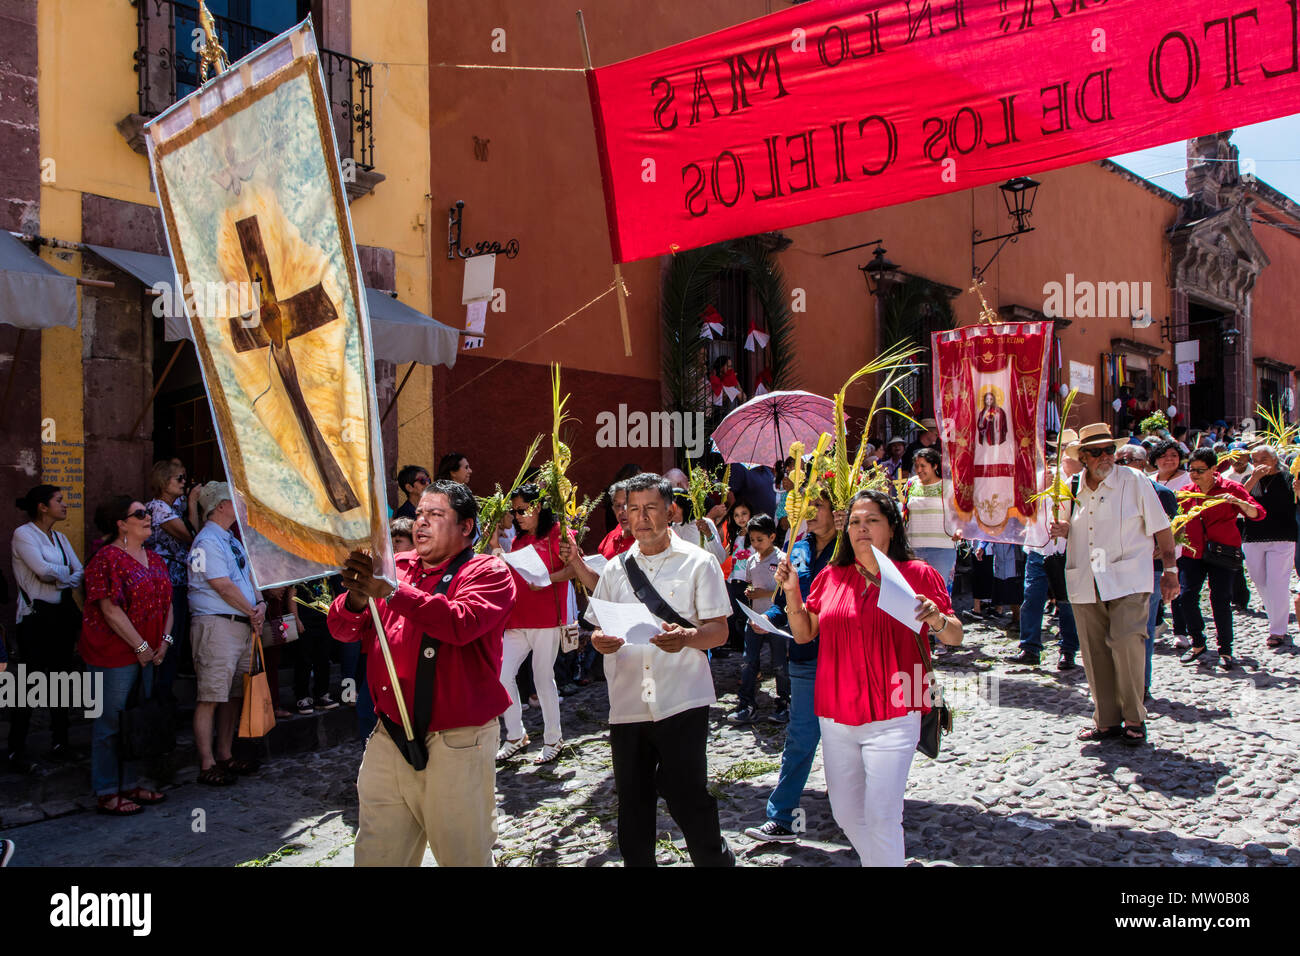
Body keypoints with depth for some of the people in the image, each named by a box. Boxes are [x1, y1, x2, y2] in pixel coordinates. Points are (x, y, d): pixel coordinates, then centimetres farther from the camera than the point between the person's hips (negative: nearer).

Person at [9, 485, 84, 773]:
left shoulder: (59, 538, 13)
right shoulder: (23, 534, -8)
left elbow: (80, 574, 6)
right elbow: (43, 570, -20)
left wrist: (58, 578, -12)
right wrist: (67, 571, -2)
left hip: (64, 613, 7)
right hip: (37, 616, -7)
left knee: (62, 679, 10)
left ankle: (60, 743, 19)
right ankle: (16, 751, 3)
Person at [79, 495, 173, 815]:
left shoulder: (155, 559, 14)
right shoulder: (107, 558, -12)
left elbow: (167, 603, 14)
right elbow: (110, 610, -17)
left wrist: (165, 640, 0)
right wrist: (141, 647, -15)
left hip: (148, 653, 8)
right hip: (114, 654, -8)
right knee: (111, 722, -1)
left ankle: (130, 784, 24)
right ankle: (107, 793, 8)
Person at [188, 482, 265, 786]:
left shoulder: (232, 541, 20)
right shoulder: (207, 541, -10)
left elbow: (248, 578, 18)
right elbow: (223, 586, -15)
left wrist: (260, 604, -1)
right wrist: (252, 612, -6)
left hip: (242, 625, 10)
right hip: (216, 625, -10)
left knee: (234, 695, 14)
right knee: (210, 698, -6)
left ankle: (225, 757, 23)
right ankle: (207, 766, -1)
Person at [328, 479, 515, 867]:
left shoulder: (488, 572, -3)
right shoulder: (395, 567, 12)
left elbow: (460, 624, -23)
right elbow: (342, 630, 7)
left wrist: (390, 591, -26)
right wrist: (356, 597, -15)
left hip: (455, 743, -5)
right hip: (389, 738, 5)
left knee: (463, 854, 6)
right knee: (376, 854, 11)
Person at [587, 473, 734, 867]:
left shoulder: (698, 562, 2)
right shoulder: (616, 569, 13)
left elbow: (719, 630, -2)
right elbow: (598, 627, 16)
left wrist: (686, 637, -23)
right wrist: (599, 640, -8)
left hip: (682, 704, -4)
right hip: (627, 705, 4)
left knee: (688, 800, -4)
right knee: (633, 805, 10)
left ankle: (717, 860, 18)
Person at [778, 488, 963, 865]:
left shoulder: (918, 575, -3)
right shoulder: (831, 577, 7)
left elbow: (955, 636, -1)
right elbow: (803, 633, 13)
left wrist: (936, 620, -22)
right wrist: (792, 592, -1)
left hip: (891, 719, -4)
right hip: (836, 717, 5)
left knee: (881, 818, -7)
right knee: (846, 816, 15)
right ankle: (874, 861, 40)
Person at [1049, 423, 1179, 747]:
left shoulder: (1133, 481, -1)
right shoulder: (1073, 489, 10)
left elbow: (1161, 529, 4)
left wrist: (1170, 570, 1)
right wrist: (1064, 531, 2)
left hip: (1127, 580, -4)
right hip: (1085, 583, 4)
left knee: (1126, 642, -16)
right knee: (1094, 652, 5)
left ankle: (1134, 719, 1)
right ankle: (1106, 720, 17)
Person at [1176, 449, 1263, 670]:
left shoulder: (1229, 488, -2)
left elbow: (1258, 514, -8)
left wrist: (1239, 502, -25)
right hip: (1192, 551, 4)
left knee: (1220, 599, -7)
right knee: (1186, 596, -5)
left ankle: (1225, 649, 8)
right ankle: (1198, 643, 15)